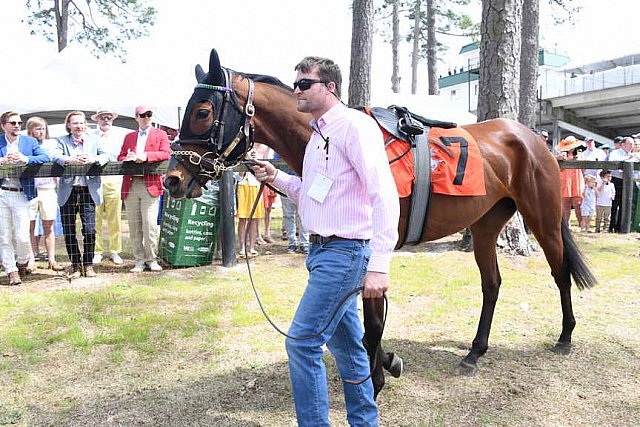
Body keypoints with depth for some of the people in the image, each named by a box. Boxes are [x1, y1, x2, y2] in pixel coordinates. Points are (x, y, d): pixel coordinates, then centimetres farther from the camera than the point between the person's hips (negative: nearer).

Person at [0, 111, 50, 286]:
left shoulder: (30, 142, 9)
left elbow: (45, 158, -4)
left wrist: (26, 159, -20)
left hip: (21, 194, -1)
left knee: (22, 236, -5)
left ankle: (23, 262, 23)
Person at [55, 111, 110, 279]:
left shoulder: (94, 139, 11)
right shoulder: (62, 140, 9)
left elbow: (106, 155, -1)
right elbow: (55, 157, -7)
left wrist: (93, 159, -21)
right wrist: (71, 160, -26)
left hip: (88, 190, 0)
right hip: (68, 191, 0)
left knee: (89, 229, -4)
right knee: (69, 230, 4)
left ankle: (88, 264, 10)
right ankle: (75, 265, 16)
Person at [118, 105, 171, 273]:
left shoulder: (160, 134, 11)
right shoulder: (129, 137, 22)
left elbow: (166, 154, -3)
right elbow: (120, 157, 18)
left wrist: (146, 156, -16)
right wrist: (127, 158, -5)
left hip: (150, 185, -4)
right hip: (130, 186, 4)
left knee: (150, 225, -9)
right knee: (134, 226, 4)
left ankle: (152, 259, 2)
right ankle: (139, 261, 11)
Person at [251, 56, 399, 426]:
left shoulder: (354, 125, -13)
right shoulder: (319, 133, 16)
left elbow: (384, 195, -21)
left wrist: (379, 265, -26)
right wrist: (277, 178, 7)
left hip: (344, 253, -10)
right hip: (323, 250, 10)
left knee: (302, 341, -7)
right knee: (345, 344, 17)